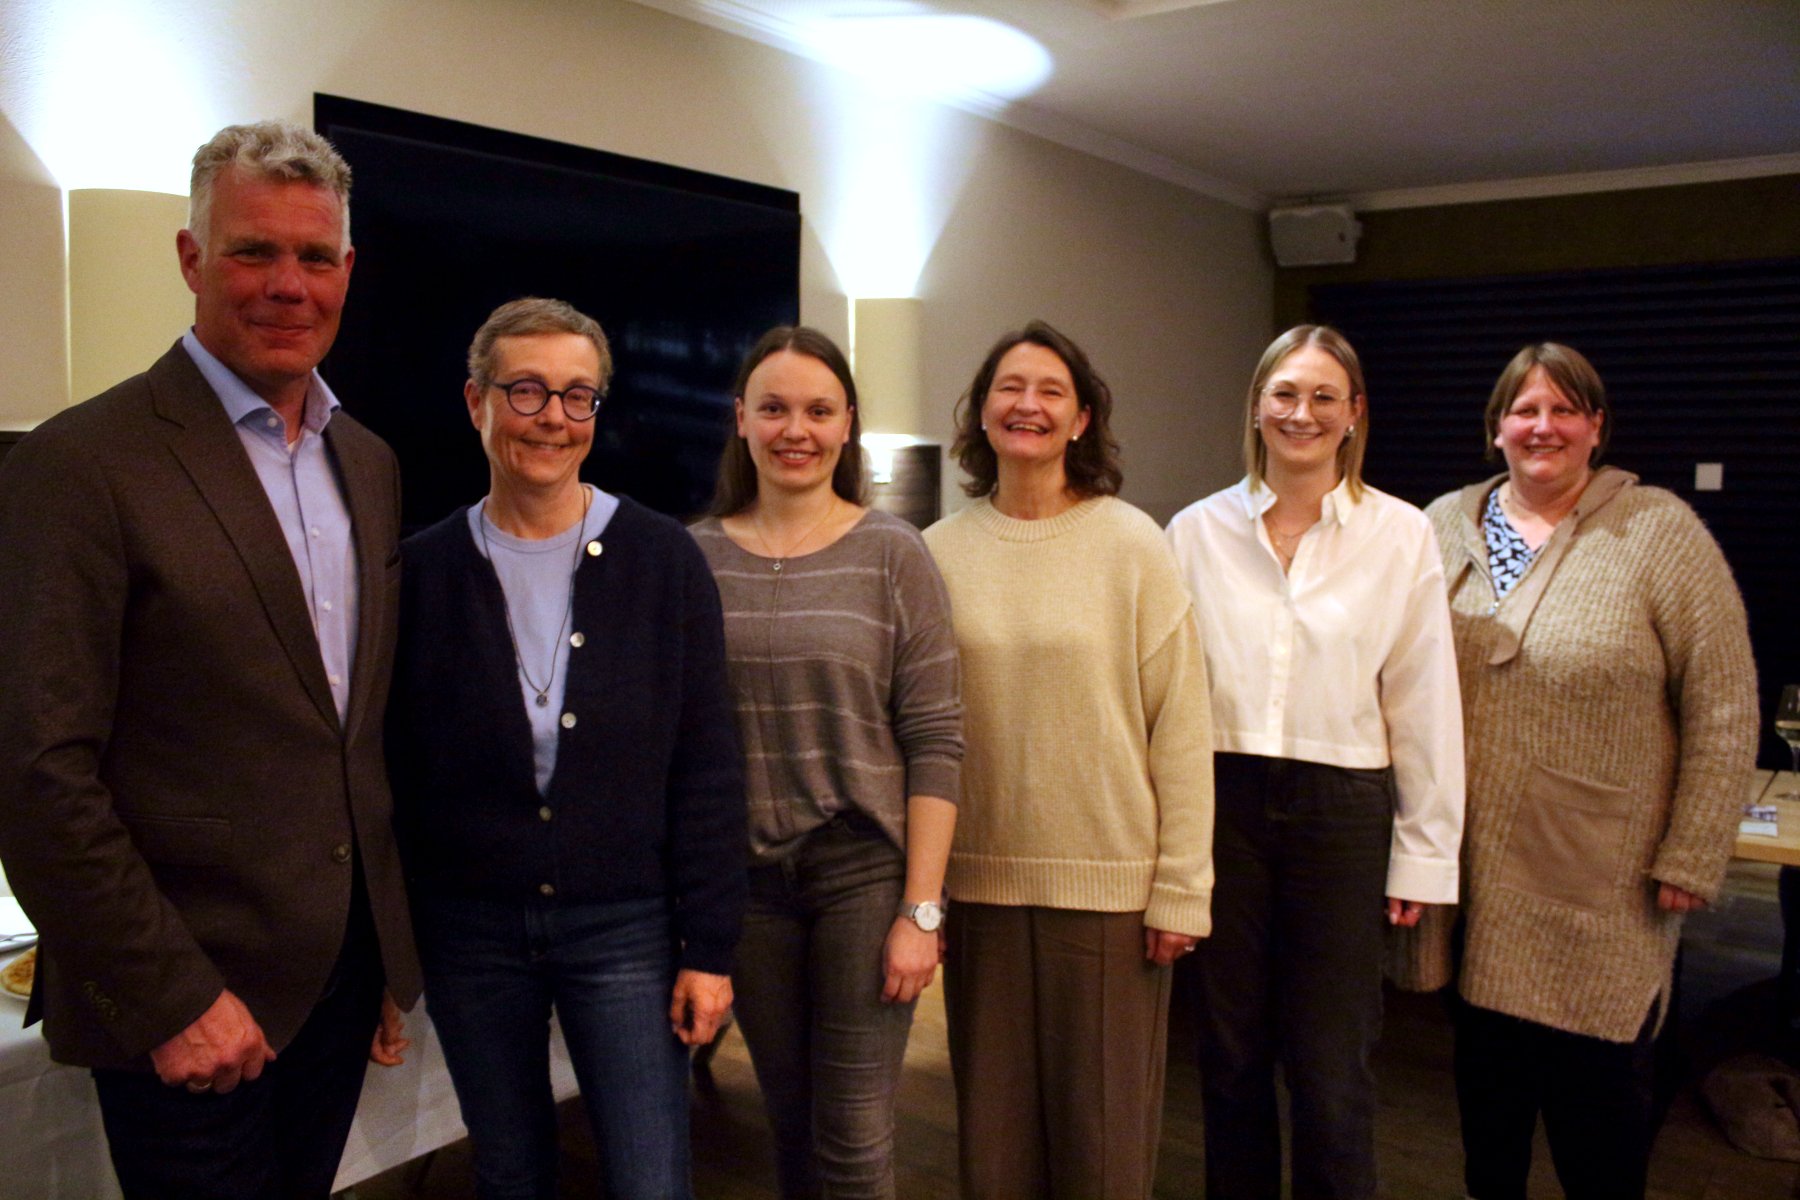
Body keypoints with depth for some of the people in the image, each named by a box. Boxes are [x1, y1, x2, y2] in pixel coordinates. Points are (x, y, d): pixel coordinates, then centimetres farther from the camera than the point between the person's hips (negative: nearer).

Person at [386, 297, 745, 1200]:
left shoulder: (661, 560, -3)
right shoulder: (423, 572, -1)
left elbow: (706, 770, -3)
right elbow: (396, 771, 3)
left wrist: (710, 947, -5)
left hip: (623, 925, -1)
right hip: (469, 932, 1)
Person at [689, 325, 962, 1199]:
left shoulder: (891, 554, -4)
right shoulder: (695, 558, 3)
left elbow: (936, 741, -6)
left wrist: (921, 909, -10)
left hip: (865, 869, -2)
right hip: (745, 878, 3)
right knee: (790, 1127, 16)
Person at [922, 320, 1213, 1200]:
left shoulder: (1131, 545, -4)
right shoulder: (940, 552, 3)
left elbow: (1180, 728, -4)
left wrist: (1181, 890, -6)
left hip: (1109, 885, -2)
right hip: (979, 879, 2)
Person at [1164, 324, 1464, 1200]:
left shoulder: (1401, 536, 0)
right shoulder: (1197, 531, 3)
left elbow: (1424, 707, 1)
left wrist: (1424, 855, 0)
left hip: (1342, 809, -1)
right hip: (1221, 804, 2)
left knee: (1331, 1079, 5)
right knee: (1230, 1062, 13)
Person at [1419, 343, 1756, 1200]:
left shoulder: (1661, 534, -5)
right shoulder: (1443, 527, 5)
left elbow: (1724, 711, -6)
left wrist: (1690, 859, -9)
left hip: (1602, 887, -3)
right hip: (1471, 871, 4)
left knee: (1597, 1074, 5)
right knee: (1485, 1065, 16)